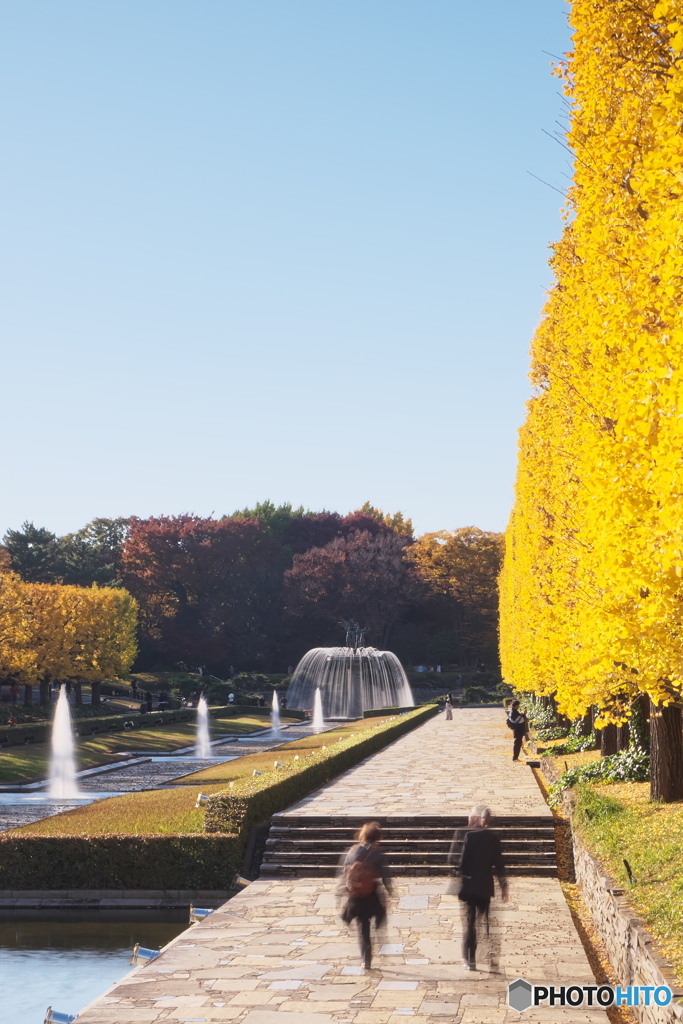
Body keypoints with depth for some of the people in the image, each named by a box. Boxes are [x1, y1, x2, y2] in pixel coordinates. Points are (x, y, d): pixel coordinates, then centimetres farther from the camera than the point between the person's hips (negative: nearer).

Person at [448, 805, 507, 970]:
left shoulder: (461, 834, -8)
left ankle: (469, 960, -1)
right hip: (485, 887, 1)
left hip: (466, 884, -1)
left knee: (468, 922, 3)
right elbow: (498, 864, -1)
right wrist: (503, 886, 7)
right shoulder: (492, 837, -3)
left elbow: (452, 859, -9)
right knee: (484, 921, 14)